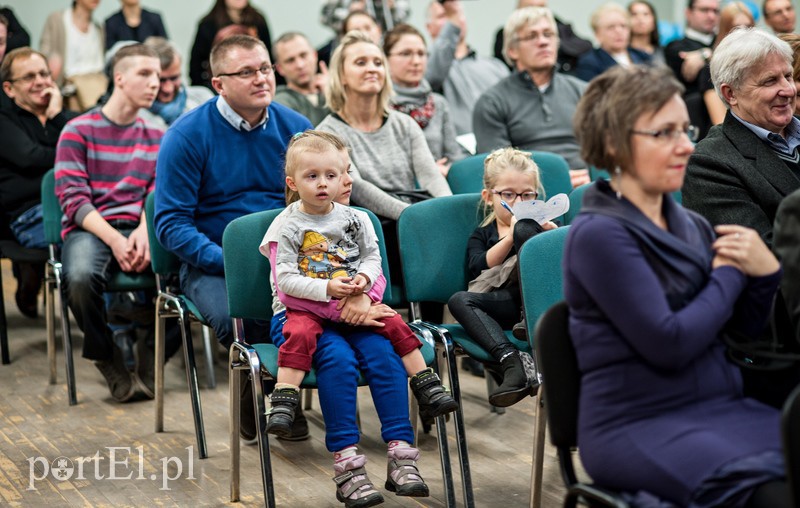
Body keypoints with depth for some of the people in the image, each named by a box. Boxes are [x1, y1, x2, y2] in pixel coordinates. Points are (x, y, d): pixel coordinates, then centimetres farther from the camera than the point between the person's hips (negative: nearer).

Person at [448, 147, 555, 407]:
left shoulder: (539, 222, 24)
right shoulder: (481, 235, 23)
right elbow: (478, 268, 0)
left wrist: (552, 232, -9)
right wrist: (509, 237, -9)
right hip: (506, 303, 2)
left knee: (525, 229, -19)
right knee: (459, 300, -26)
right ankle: (512, 362, -44)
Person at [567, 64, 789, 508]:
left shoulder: (692, 226, 12)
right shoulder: (598, 234, -9)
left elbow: (747, 326, 17)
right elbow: (669, 344, -17)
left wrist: (765, 271, -3)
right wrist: (729, 272, -3)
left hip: (720, 406, 7)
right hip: (637, 427, -7)